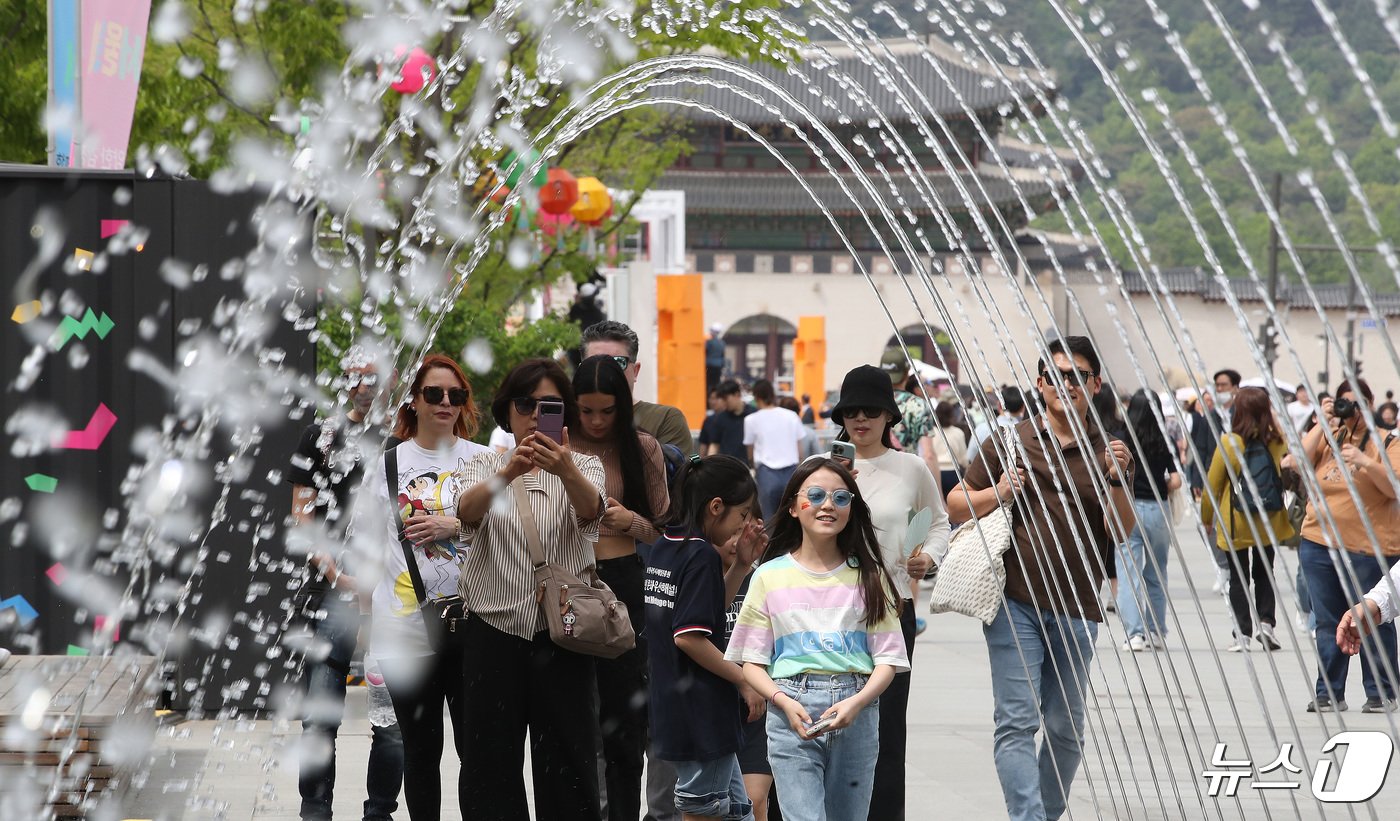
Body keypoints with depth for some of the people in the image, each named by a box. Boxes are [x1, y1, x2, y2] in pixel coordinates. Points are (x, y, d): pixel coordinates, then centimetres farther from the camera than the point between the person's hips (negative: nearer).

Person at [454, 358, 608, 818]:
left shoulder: (584, 467, 7)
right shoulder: (487, 467, 8)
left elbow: (591, 508, -18)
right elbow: (467, 512, -16)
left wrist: (566, 471, -41)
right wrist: (507, 474, -37)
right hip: (494, 629, 1)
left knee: (567, 764, -1)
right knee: (491, 762, 3)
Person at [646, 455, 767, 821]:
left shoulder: (664, 547, 10)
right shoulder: (702, 555, -17)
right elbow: (689, 636, -23)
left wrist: (742, 565, 9)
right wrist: (744, 681, -15)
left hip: (671, 705, 9)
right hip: (702, 715, -9)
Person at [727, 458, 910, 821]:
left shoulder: (868, 577, 9)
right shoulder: (770, 577, 7)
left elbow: (888, 659, 4)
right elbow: (752, 662, 5)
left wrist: (856, 703, -14)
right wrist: (785, 702, -13)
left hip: (857, 714, 2)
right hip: (792, 713, -2)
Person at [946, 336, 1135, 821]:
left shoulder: (1109, 453, 9)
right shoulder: (1011, 442, 7)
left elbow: (1121, 533, 0)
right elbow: (956, 506, 10)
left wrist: (1117, 479, -15)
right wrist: (997, 494, -9)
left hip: (1076, 611, 2)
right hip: (1016, 603, -2)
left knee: (1066, 728, 9)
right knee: (1017, 723, -10)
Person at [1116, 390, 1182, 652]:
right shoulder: (1165, 443, 0)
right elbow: (1175, 481, -5)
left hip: (1128, 508, -2)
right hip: (1158, 509, 2)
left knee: (1128, 574, -2)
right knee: (1156, 574, 15)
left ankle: (1134, 634, -12)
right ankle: (1156, 633, 21)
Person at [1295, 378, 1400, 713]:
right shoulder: (1325, 437, 11)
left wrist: (1365, 462, -25)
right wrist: (1323, 424, -7)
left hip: (1369, 547, -4)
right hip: (1320, 543, 4)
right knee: (1328, 622, 8)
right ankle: (1329, 693, 14)